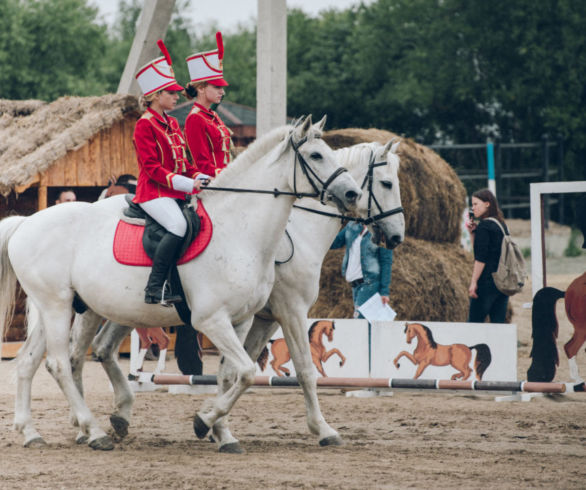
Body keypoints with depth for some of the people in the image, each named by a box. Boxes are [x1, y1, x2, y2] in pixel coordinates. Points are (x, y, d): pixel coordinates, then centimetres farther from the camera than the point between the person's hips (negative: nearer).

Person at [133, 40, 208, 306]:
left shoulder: (172, 124, 19)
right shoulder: (145, 125, -6)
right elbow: (151, 167, -14)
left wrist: (200, 178, 2)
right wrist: (185, 183, -21)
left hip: (177, 191, 9)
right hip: (154, 191, -9)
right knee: (179, 225, -32)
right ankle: (155, 288, -29)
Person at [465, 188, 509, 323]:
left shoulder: (483, 226, -11)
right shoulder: (501, 225, 14)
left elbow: (480, 258, -17)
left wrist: (473, 282, -15)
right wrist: (472, 232, 11)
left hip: (487, 282, -8)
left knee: (475, 322, -4)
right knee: (498, 323, 7)